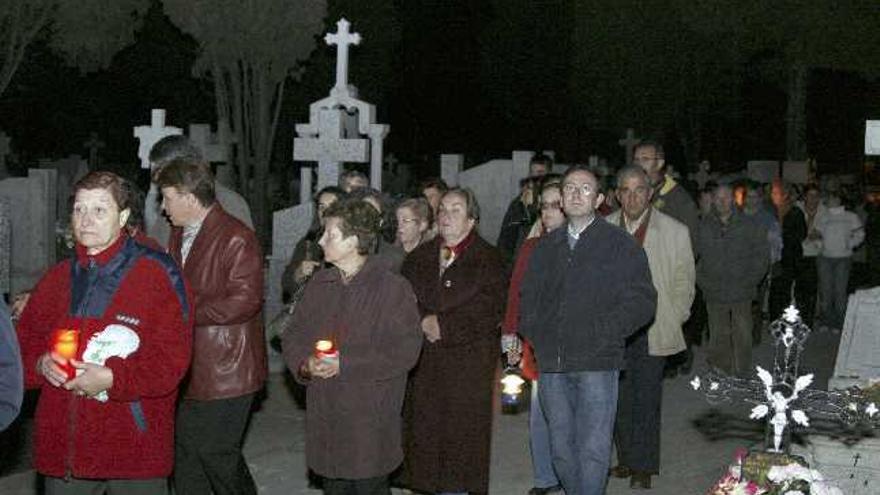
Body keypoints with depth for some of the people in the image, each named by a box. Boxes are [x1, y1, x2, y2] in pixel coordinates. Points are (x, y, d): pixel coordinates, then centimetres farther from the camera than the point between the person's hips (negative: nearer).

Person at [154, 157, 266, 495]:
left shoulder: (236, 239, -16)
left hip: (225, 369, -9)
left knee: (216, 454, -2)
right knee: (185, 452, 14)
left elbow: (244, 301, -23)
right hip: (188, 366, 9)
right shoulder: (180, 234, 13)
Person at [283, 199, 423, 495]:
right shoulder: (319, 285, 10)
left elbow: (405, 350, -15)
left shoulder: (393, 287, -10)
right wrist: (305, 363, -9)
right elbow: (294, 335, 14)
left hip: (371, 417, -5)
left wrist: (346, 364, -18)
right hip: (324, 412, 5)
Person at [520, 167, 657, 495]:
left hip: (597, 364, -4)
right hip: (551, 364, 5)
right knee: (561, 448, 9)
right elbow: (528, 297, 24)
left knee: (593, 449, -6)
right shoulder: (546, 247, 17)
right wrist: (534, 334, 8)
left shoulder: (621, 245, 3)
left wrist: (603, 333, -10)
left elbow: (642, 302, -3)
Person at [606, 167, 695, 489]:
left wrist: (673, 320, 2)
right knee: (621, 397, 9)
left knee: (646, 399, -1)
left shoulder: (674, 231, -3)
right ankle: (626, 459, 21)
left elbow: (684, 281, 5)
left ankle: (643, 467, 8)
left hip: (652, 331, -2)